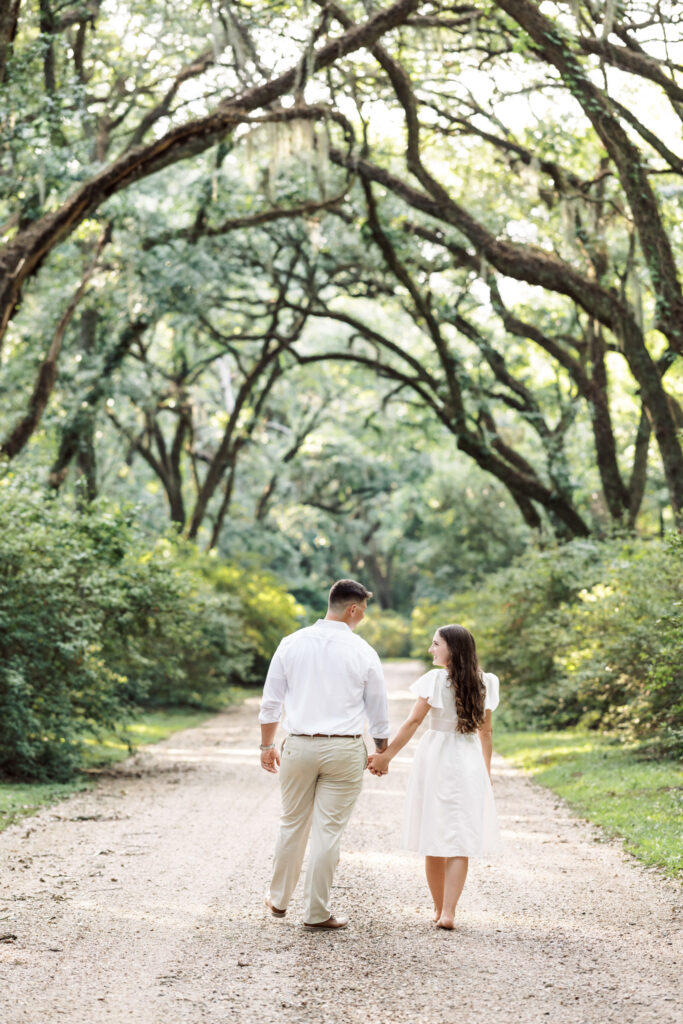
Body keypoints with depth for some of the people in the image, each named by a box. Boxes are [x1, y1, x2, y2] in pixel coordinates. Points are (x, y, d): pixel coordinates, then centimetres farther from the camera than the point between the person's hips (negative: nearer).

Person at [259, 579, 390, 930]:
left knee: (292, 825, 16)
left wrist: (267, 745, 16)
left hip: (299, 746, 2)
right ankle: (317, 911, 9)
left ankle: (279, 899, 28)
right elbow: (378, 710, 6)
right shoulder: (363, 653, -2)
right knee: (328, 830, 3)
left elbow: (271, 700, 6)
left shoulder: (292, 643, 3)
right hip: (345, 749, -2)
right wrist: (381, 752, 20)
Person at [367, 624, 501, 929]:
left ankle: (439, 909, 18)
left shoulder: (435, 680, -9)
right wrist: (486, 771, 18)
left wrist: (386, 755, -7)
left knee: (434, 838, 10)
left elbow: (413, 722, -11)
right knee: (459, 841, 0)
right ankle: (448, 912, -8)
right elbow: (485, 731, 9)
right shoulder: (483, 683, 4)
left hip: (435, 761, -2)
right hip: (470, 764, 2)